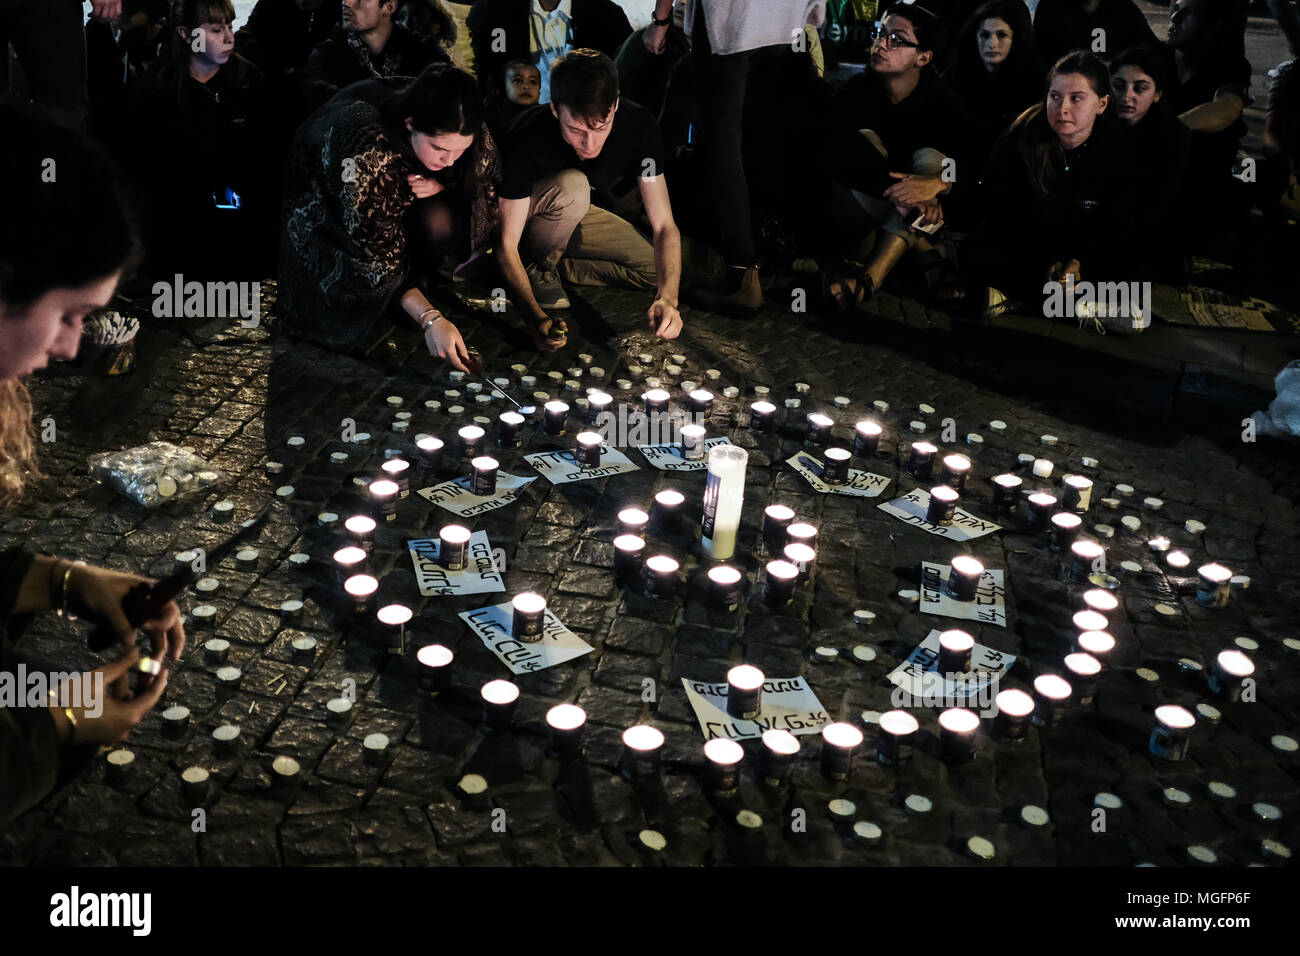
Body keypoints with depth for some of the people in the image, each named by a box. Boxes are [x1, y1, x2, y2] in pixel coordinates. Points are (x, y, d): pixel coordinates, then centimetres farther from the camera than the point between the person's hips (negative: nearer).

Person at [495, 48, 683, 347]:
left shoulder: (638, 124, -26)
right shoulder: (527, 139, -35)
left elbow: (664, 225, -25)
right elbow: (506, 245, -31)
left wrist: (667, 299, -43)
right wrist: (538, 318, -45)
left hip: (577, 214, 4)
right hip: (528, 222, -4)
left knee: (659, 272, -15)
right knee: (572, 186, -37)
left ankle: (557, 266, -2)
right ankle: (537, 267, -11)